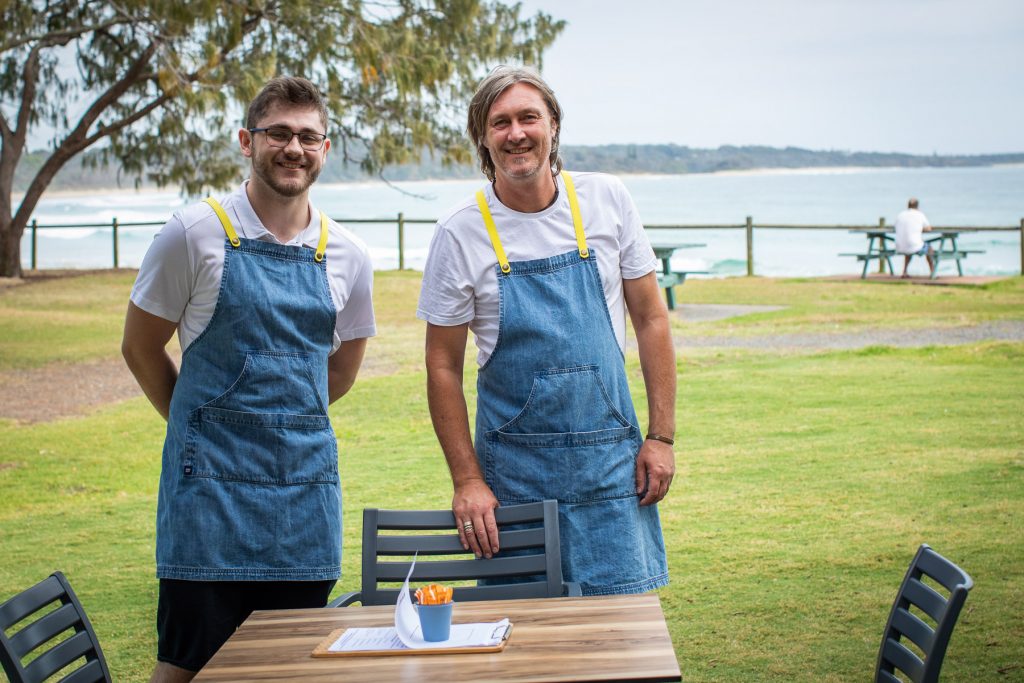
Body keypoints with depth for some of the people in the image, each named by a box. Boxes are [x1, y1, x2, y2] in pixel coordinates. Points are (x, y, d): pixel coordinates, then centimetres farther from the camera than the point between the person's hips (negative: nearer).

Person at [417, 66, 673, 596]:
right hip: (513, 467, -1)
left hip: (610, 455, 1)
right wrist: (467, 480, -5)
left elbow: (650, 318, 5)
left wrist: (661, 436, -1)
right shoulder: (460, 233, -5)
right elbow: (443, 365, -1)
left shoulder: (606, 201, -1)